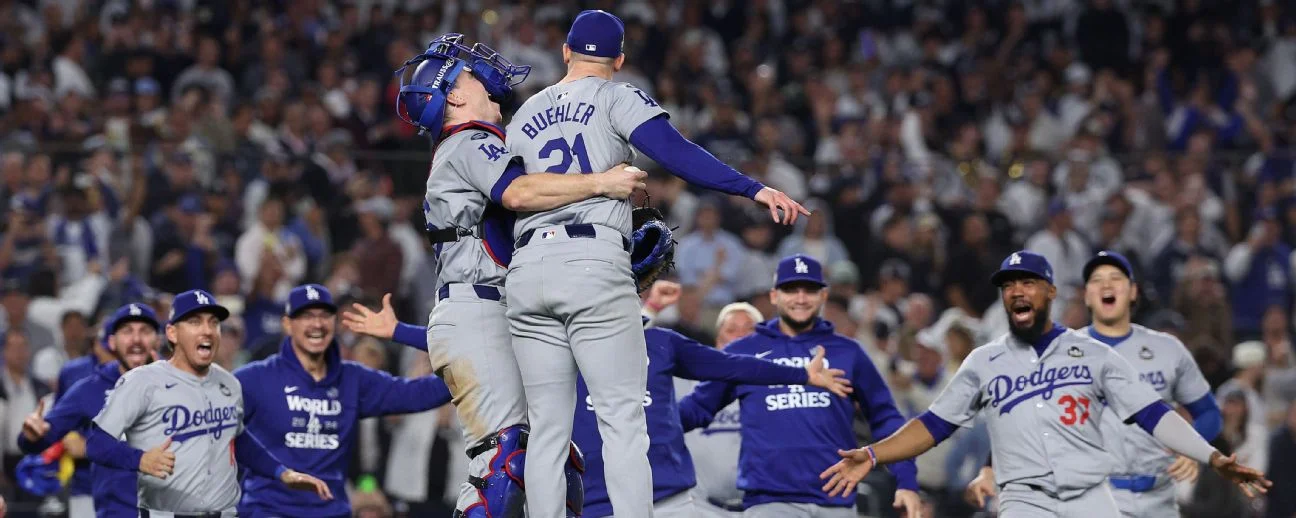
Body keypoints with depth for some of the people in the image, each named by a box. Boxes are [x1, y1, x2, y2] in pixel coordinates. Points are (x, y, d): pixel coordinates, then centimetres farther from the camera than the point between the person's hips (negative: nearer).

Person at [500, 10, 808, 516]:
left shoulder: (523, 118, 21)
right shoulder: (615, 98, 7)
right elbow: (675, 153, -9)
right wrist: (754, 189, -15)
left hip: (527, 267, 4)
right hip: (596, 266, -4)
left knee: (547, 430, 5)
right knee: (623, 421, -6)